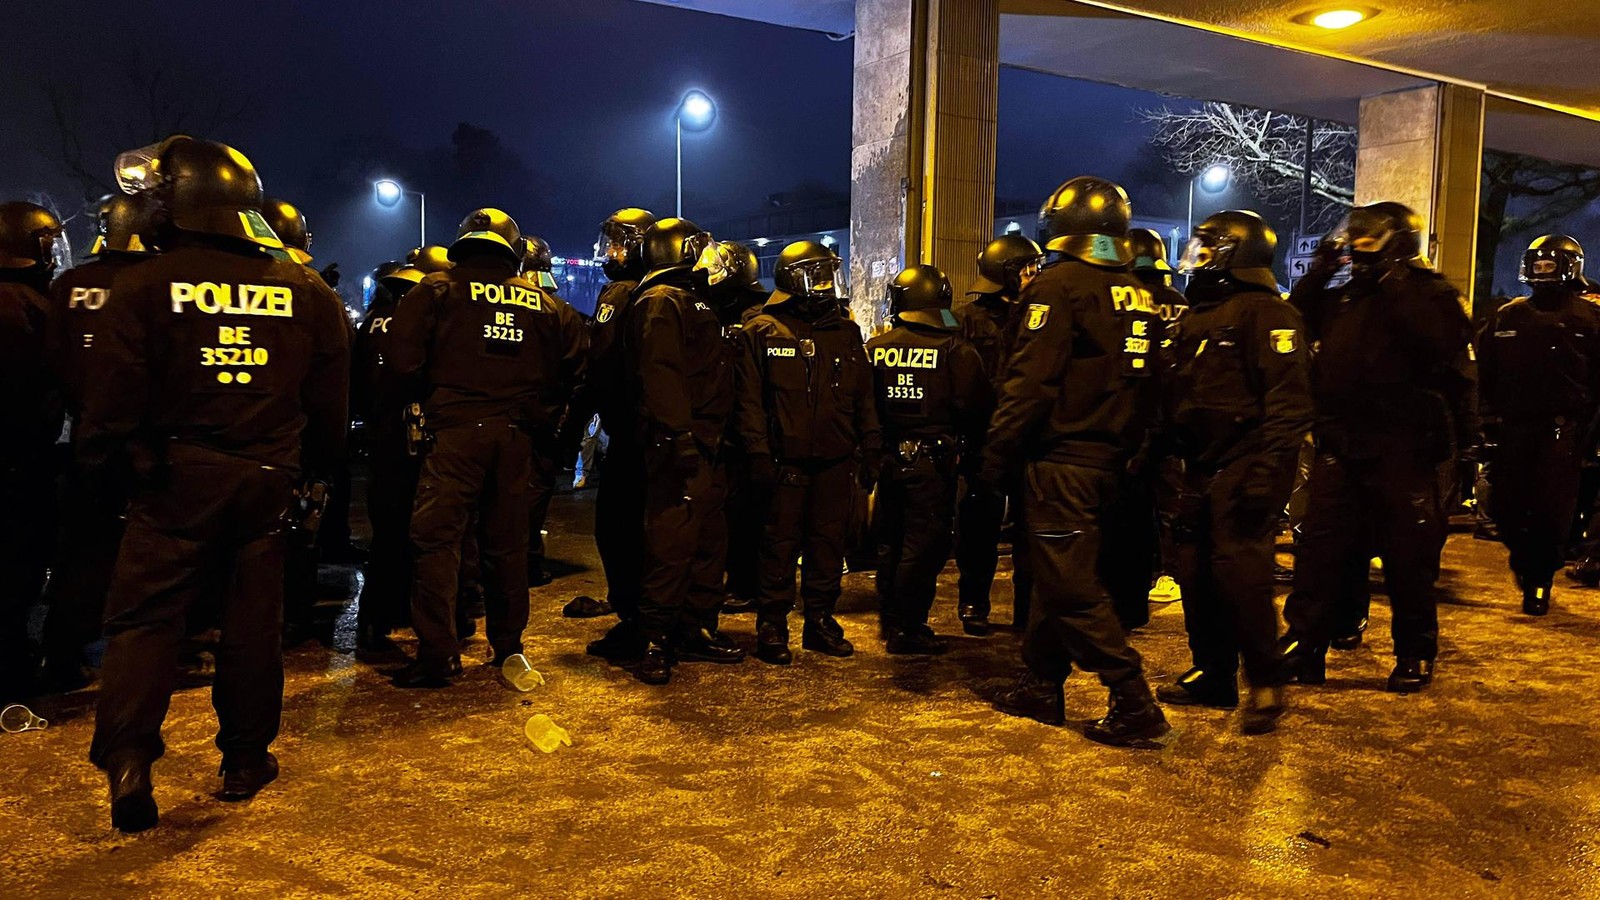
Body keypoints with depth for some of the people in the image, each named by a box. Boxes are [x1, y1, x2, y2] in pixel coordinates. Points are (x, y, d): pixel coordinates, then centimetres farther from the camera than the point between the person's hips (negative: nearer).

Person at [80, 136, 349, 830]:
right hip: (268, 480, 3)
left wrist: (108, 463, 9)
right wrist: (312, 469, 19)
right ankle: (245, 761, 21)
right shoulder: (306, 293, 2)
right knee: (253, 618, 10)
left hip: (175, 478, -2)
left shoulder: (144, 287, -7)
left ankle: (127, 760, -5)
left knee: (145, 615, 6)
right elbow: (329, 405, 8)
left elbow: (112, 401, -7)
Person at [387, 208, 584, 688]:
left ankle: (438, 655, -5)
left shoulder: (438, 289, 2)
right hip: (517, 433, 4)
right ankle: (508, 648, 21)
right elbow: (574, 361, 15)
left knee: (435, 538, -1)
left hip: (456, 431, -4)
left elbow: (404, 356, -5)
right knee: (507, 541, 12)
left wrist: (421, 398, 11)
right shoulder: (541, 301, 14)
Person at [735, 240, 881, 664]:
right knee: (781, 545, 2)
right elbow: (750, 400, -4)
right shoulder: (762, 332, 0)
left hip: (835, 462, 4)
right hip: (786, 462, -4)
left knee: (829, 544, 10)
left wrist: (870, 451, 10)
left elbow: (864, 399, 15)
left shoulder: (846, 333, 13)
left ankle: (821, 621, 22)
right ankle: (772, 627, 12)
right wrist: (758, 453, -11)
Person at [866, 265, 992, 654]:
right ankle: (908, 629, 4)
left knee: (892, 540, 16)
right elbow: (975, 406, -13)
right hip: (932, 459, -5)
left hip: (888, 457, 5)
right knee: (924, 543, 1)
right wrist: (969, 445, 3)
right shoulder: (955, 349, -10)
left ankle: (890, 619, 28)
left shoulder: (876, 348, 2)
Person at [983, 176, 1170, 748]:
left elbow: (1030, 382, -18)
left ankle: (1134, 705, -3)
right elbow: (1149, 388, 14)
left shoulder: (1060, 286, -11)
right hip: (1109, 459, 8)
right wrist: (1129, 448, 20)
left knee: (1071, 586, -3)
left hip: (1061, 460, -8)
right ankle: (1042, 686, 25)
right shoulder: (1140, 298, 13)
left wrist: (994, 456, -15)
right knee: (1059, 574, 17)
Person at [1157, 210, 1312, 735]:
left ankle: (1264, 684, 3)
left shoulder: (1265, 313, -10)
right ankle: (1212, 676, 22)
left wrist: (1268, 469, -25)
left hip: (1243, 468, -9)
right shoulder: (1195, 320, 19)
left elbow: (1289, 399, -18)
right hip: (1200, 470, 9)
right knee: (1196, 570, 10)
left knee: (1240, 569, -11)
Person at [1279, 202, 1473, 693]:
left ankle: (1415, 655, 20)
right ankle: (1304, 645, 10)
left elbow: (1441, 341, -20)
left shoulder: (1431, 294, -1)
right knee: (1320, 547, 4)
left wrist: (1397, 286, -19)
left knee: (1408, 556, 5)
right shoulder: (1341, 298, 15)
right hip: (1341, 445, 5)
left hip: (1402, 449, -4)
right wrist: (1317, 273, 2)